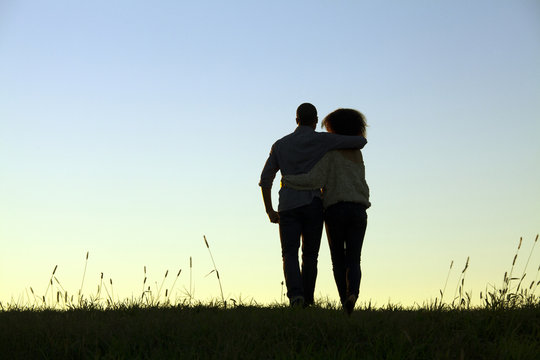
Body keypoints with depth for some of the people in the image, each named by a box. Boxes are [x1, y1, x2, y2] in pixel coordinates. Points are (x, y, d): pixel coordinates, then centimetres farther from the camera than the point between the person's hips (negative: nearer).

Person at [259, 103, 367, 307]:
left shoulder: (280, 145, 13)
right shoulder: (321, 140, 2)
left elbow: (265, 179, 9)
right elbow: (360, 141, 1)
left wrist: (269, 210, 15)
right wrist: (350, 147, 26)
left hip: (287, 206, 1)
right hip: (312, 205, -1)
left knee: (290, 255, -2)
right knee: (310, 256, 10)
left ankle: (295, 293, -27)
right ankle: (306, 302, 4)